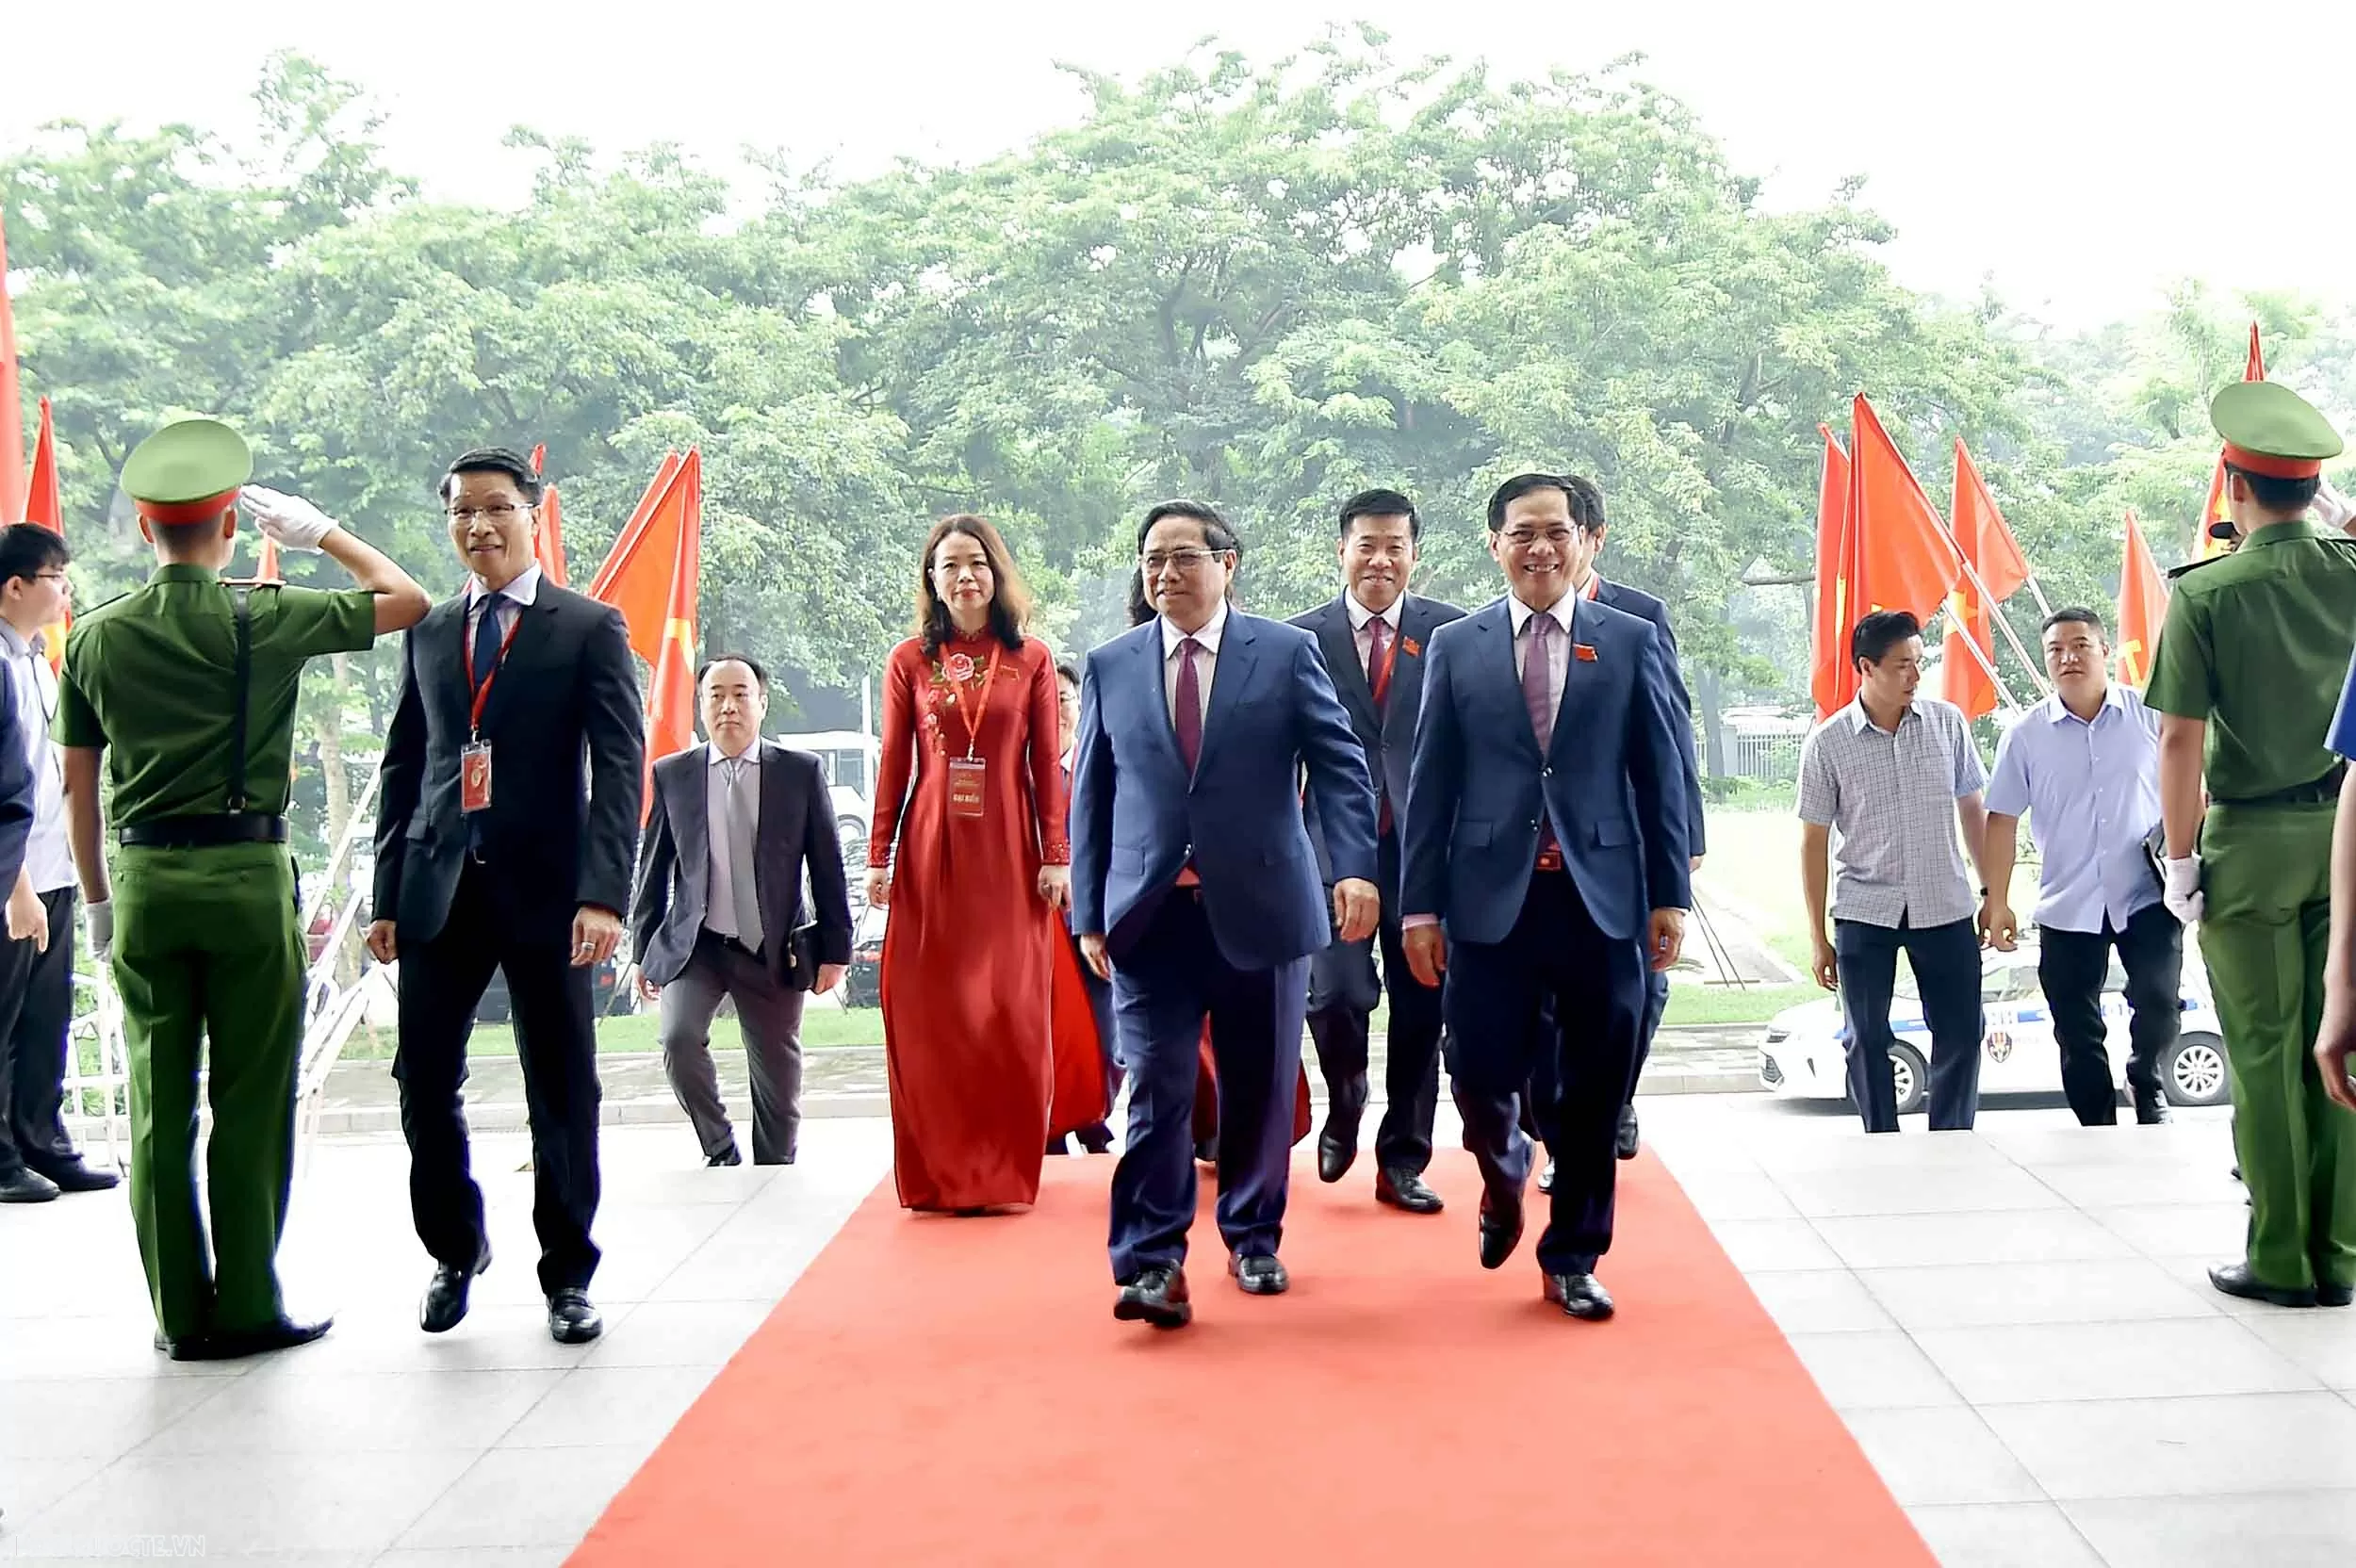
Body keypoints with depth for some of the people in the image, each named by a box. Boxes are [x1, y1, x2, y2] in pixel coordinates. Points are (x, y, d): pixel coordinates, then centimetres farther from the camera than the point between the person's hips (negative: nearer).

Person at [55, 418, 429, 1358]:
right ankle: (246, 1309, 8)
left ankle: (178, 1314, 15)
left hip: (142, 882, 4)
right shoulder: (265, 620, -5)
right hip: (247, 875, -3)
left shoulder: (95, 636, 5)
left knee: (158, 1104, 9)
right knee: (251, 1101, 3)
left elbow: (79, 787, 8)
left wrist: (97, 902, 17)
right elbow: (408, 601, 4)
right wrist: (320, 532, 13)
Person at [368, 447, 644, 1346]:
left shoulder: (591, 629, 1)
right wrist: (386, 896, 10)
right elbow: (402, 767, 16)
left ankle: (568, 1275, 18)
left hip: (546, 891, -3)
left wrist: (604, 893, -18)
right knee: (424, 1079, 4)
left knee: (561, 1093, 3)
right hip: (440, 891, 4)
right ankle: (455, 1251, 27)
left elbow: (620, 766, -7)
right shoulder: (428, 633, 14)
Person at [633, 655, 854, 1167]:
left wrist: (835, 951, -1)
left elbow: (827, 866, 2)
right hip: (693, 945, 0)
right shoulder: (673, 774, 4)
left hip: (774, 950, 0)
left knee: (777, 1077, 7)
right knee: (679, 1039, -22)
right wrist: (645, 951, 6)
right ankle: (721, 1153, 2)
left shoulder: (801, 771, 1)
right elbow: (654, 869, 8)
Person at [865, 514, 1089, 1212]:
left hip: (1007, 853, 0)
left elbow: (1046, 766, 2)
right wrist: (878, 857, -1)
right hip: (929, 851, 1)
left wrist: (1056, 858, -3)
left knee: (1012, 1015, 0)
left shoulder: (1032, 659, 4)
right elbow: (893, 766, 4)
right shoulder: (909, 661, 5)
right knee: (928, 1016, 1)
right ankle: (936, 1175, 11)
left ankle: (1006, 1173, 11)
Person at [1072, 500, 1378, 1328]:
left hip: (1260, 908, 0)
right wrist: (1089, 913, 4)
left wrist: (1355, 867, -17)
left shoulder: (1288, 653, 2)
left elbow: (1341, 765, -3)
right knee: (1158, 1088, -6)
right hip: (1150, 915, 0)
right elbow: (1090, 796, 9)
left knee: (1261, 1090, 10)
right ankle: (1151, 1262, -1)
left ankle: (1253, 1239, 27)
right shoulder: (1110, 666, 8)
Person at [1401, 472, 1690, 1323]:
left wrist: (1669, 894, 2)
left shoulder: (1631, 640, 6)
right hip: (1492, 899, 0)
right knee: (1479, 1078, 0)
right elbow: (1430, 785, 5)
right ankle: (1505, 1178, 34)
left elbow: (1660, 774, 6)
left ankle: (1572, 1259, 22)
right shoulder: (1456, 646, 6)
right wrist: (1421, 904, 0)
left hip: (1602, 898, 0)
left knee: (1591, 1097, 5)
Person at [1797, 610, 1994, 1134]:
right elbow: (1814, 840, 1)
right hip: (1863, 913, -1)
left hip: (1946, 908, 2)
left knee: (1961, 1035, 2)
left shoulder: (1947, 723, 1)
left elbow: (1972, 809, 11)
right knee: (1868, 1042, 3)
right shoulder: (1827, 743, -4)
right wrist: (1818, 938, 1)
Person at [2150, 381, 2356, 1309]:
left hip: (2252, 842, -4)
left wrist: (2181, 858, -5)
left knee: (2265, 1052, 3)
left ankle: (2282, 1259, 8)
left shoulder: (2206, 594, -11)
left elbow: (2180, 740, -11)